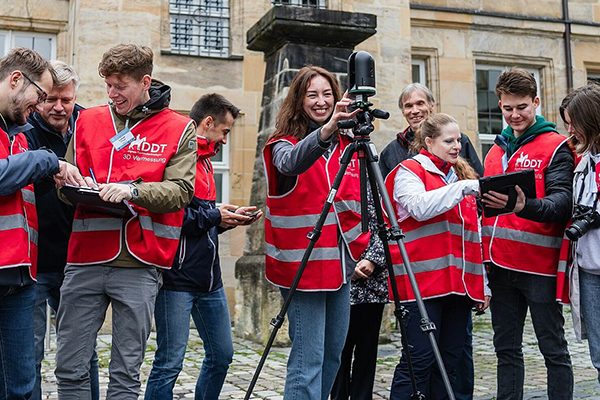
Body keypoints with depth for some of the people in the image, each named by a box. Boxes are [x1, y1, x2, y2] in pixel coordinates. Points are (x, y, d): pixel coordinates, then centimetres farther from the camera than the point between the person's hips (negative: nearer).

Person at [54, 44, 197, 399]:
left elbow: (181, 191, -6)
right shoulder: (88, 120, 13)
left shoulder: (180, 128, 4)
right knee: (70, 368, 6)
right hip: (86, 258, 3)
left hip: (139, 265, -2)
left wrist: (132, 190, -21)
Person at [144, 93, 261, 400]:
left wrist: (231, 218, 6)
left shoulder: (204, 160, 18)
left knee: (221, 355, 16)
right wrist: (214, 217, -14)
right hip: (177, 275, -9)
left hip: (209, 278, 10)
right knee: (169, 363, -4)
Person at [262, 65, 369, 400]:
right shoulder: (284, 143, -5)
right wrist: (327, 129, -47)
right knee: (308, 359, -8)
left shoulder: (348, 146, 12)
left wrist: (361, 251, 11)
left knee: (333, 355, 14)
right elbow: (291, 162, -31)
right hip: (303, 265, -6)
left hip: (341, 266, 7)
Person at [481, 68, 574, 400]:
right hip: (500, 264, 6)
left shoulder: (555, 146, -3)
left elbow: (563, 201, -16)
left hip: (539, 264, -6)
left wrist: (525, 206, -35)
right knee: (506, 348, 13)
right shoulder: (496, 150, 17)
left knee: (553, 348, 2)